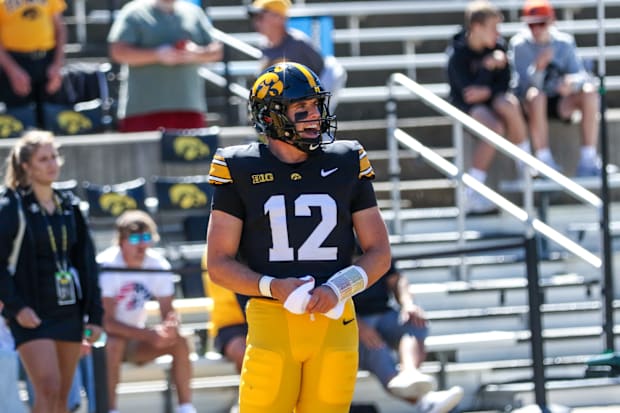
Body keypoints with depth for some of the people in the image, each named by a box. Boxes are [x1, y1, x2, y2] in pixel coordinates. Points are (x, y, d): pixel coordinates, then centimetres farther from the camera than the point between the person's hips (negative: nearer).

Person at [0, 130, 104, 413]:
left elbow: (87, 263, 13)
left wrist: (94, 314, 9)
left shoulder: (69, 206, 11)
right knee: (48, 390, -18)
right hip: (32, 315, -6)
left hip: (68, 312, 6)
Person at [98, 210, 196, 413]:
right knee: (115, 343, -36)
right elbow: (106, 321, -26)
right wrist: (148, 335, -36)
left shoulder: (158, 265, -8)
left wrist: (171, 326, -30)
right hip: (106, 337, -5)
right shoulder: (106, 265, -23)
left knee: (179, 342, -17)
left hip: (137, 341, 5)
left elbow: (168, 312, -4)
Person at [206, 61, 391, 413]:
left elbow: (380, 253, 10)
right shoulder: (241, 170, 2)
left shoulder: (346, 165, 8)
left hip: (334, 322, 2)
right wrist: (273, 288, -16)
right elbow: (219, 264, 2)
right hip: (271, 321, -2)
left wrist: (339, 289, -10)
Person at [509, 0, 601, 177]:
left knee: (590, 93, -25)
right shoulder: (519, 45, -8)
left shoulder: (565, 42, 0)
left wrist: (572, 82, -31)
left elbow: (581, 75, -7)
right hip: (529, 103, -3)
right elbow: (525, 84, -17)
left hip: (560, 103, 3)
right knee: (536, 96, -38)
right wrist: (538, 67, -37)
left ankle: (588, 160, -24)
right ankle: (544, 161, -35)